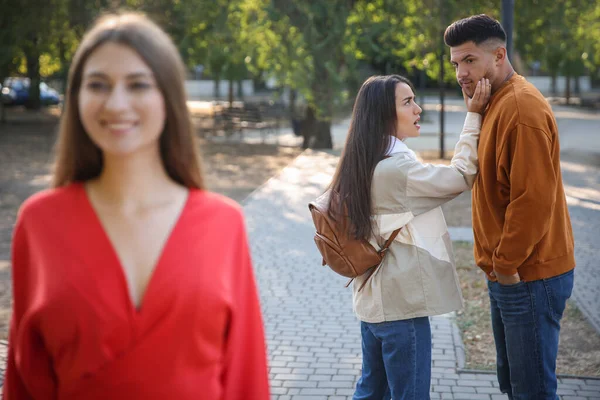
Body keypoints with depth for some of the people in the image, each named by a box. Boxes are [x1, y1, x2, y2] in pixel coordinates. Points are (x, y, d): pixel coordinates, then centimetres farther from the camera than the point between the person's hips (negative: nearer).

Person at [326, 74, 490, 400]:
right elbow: (461, 176, -12)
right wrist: (474, 116, -7)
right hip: (402, 302, -9)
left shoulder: (364, 164, 8)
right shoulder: (396, 167, -20)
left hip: (373, 297, 9)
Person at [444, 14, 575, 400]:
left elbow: (534, 198, -25)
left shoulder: (521, 108, -19)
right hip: (507, 275, 10)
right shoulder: (495, 104, 13)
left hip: (528, 277, -10)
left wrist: (507, 263, -16)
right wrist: (500, 264, 13)